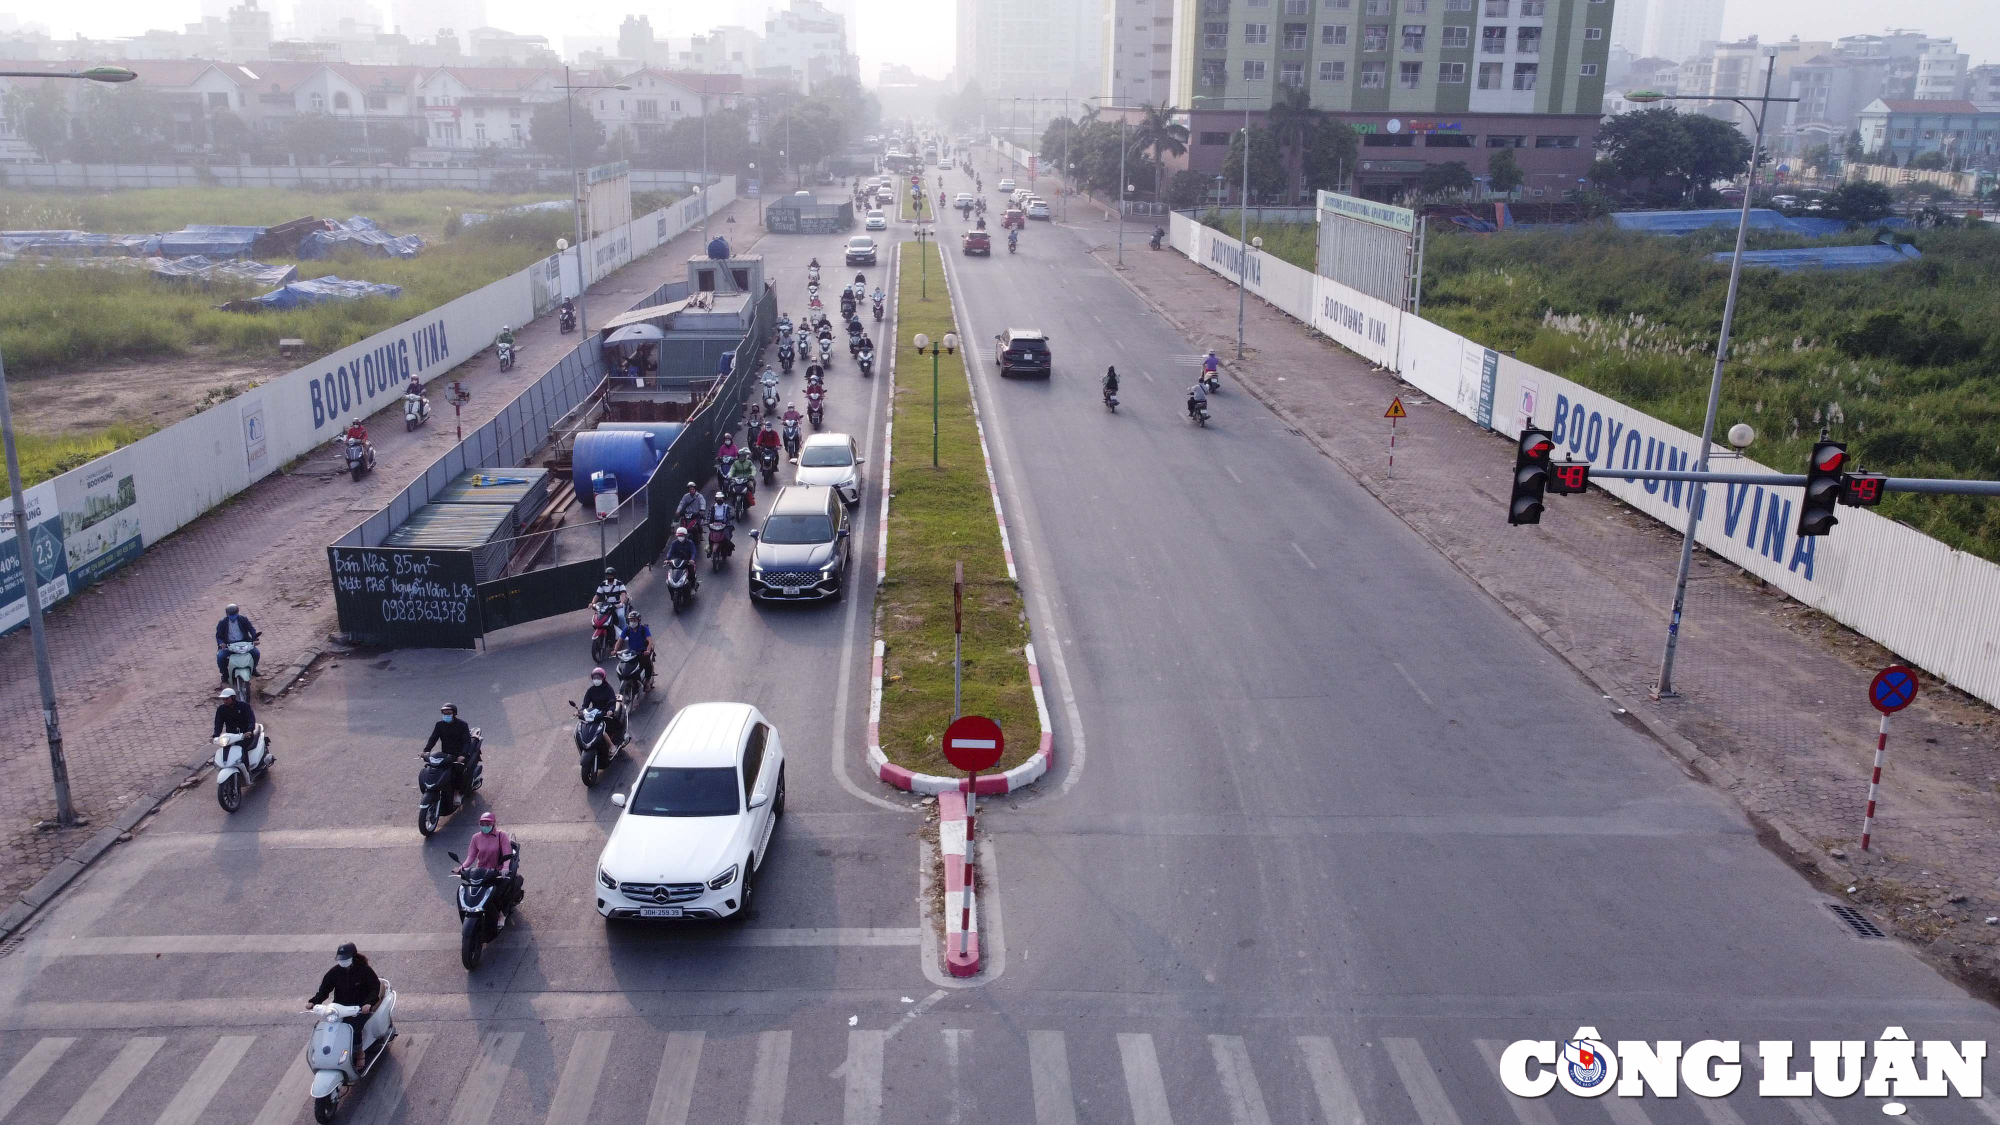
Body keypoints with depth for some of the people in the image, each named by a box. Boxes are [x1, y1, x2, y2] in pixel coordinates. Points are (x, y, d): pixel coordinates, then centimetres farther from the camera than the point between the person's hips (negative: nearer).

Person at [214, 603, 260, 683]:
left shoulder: (243, 619, 4)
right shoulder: (222, 623, 1)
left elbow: (251, 628, 1)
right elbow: (218, 635, 0)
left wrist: (254, 638, -19)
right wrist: (221, 643, -21)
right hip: (228, 645, -1)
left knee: (256, 653, -17)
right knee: (220, 657, -26)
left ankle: (253, 668, 15)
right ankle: (225, 674, 0)